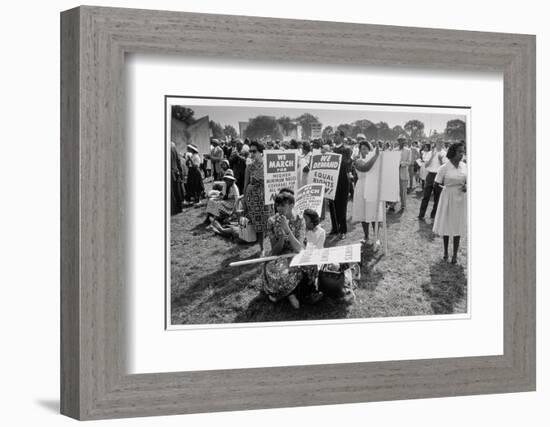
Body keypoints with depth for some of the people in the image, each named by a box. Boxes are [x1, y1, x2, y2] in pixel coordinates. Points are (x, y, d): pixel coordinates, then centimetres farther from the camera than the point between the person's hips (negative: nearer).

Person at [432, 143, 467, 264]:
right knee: (446, 225, 9)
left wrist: (466, 186, -9)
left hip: (460, 199, 3)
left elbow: (468, 180, 12)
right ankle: (445, 251, 28)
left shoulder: (464, 166, 0)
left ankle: (455, 254, 15)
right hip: (448, 196, -3)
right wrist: (451, 185, -11)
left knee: (458, 226, 6)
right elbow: (438, 183, -5)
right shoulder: (444, 168, -11)